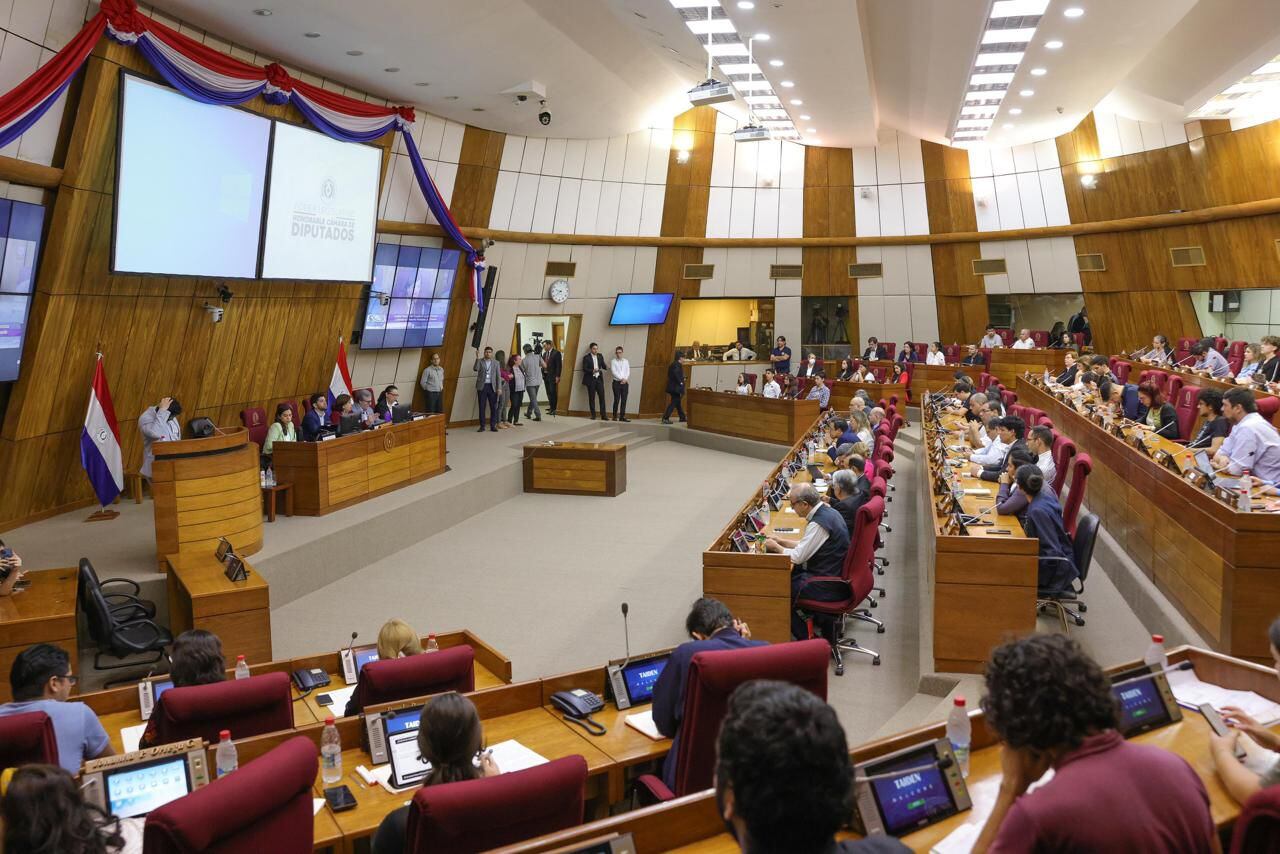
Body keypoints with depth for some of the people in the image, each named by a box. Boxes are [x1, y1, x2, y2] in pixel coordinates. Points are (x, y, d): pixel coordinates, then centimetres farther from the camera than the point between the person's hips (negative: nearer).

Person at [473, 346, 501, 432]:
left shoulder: (496, 363, 8)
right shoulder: (480, 361, 4)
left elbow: (498, 376, 6)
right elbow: (475, 369, -15)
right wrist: (477, 358, -22)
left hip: (492, 386, 1)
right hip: (482, 386, -1)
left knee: (493, 407, 1)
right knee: (482, 407, 1)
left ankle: (493, 425, 9)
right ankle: (482, 426, 7)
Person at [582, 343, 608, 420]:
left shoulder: (600, 356, 11)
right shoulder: (586, 358, -2)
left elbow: (604, 366, 10)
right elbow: (584, 369, -7)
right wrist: (593, 371, -21)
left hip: (599, 379, 3)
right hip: (591, 379, -3)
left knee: (602, 397, -3)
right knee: (591, 398, 1)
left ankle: (603, 415, -2)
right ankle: (593, 415, 7)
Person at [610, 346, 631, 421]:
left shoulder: (626, 361, 12)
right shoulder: (613, 362, 2)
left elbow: (628, 371, 6)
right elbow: (614, 372, -7)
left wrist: (625, 379, -9)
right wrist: (621, 379, -13)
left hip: (625, 383, 3)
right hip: (617, 382, -3)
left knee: (624, 400, 1)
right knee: (617, 400, -5)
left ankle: (622, 416, 3)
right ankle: (615, 416, 1)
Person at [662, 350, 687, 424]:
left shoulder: (673, 364, 14)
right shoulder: (677, 365, -15)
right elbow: (676, 375, -27)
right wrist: (681, 382, -16)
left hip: (672, 387, 10)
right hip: (676, 387, -10)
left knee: (677, 402, 18)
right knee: (674, 403, -8)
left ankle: (682, 417, 30)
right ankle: (665, 418, -13)